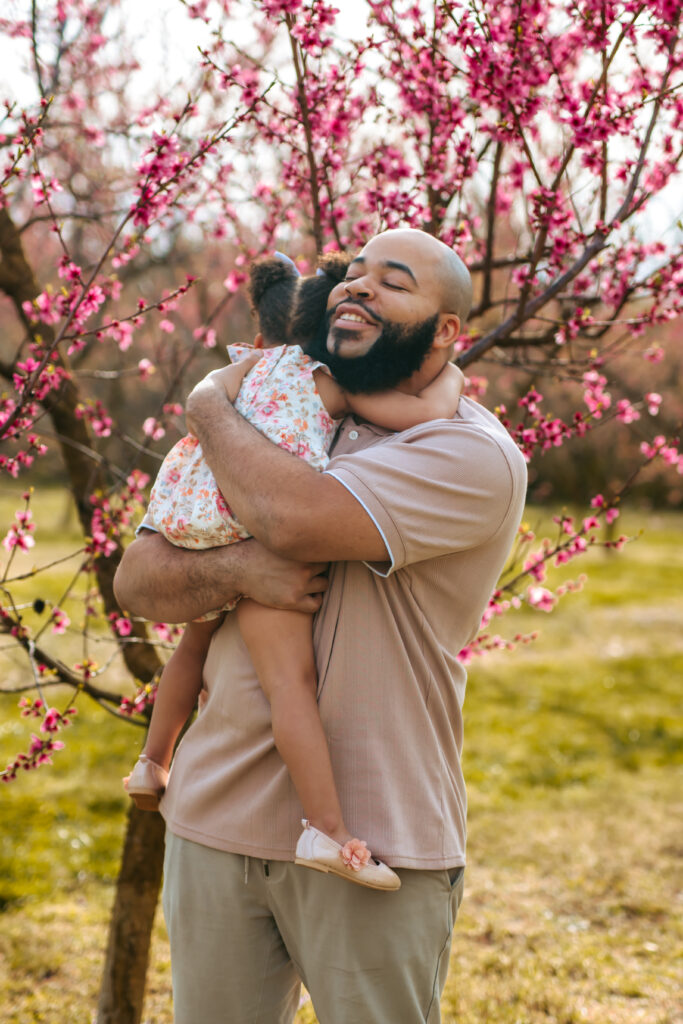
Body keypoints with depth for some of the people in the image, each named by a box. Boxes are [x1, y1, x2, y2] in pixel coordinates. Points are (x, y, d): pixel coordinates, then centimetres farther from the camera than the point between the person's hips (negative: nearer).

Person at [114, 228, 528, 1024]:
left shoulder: (473, 456, -9)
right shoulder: (280, 429, 12)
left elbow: (298, 518, -25)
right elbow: (137, 579, 6)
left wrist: (211, 409, -6)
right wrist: (236, 571, -16)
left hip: (372, 839, -5)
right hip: (216, 819, 5)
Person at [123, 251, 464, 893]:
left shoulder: (245, 367, 25)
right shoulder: (334, 381, 8)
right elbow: (426, 412, 0)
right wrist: (448, 376, 17)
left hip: (190, 517, 7)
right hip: (255, 528, -7)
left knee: (196, 644, 31)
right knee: (290, 678, -14)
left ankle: (152, 763, 44)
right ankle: (327, 832, -21)